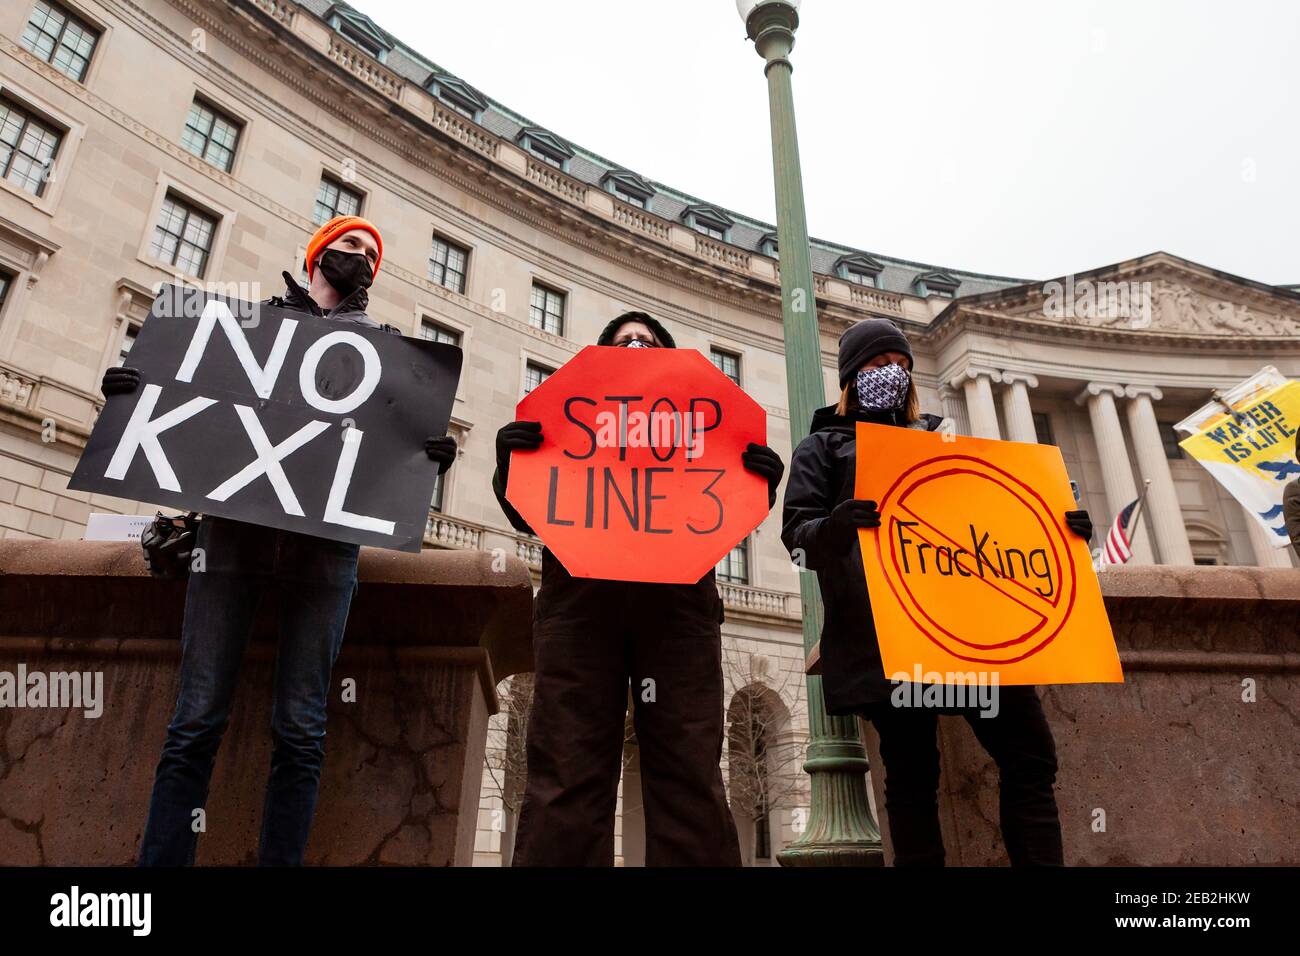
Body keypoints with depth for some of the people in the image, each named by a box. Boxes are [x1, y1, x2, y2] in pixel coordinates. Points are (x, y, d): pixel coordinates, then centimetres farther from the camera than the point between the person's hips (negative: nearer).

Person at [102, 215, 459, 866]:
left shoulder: (382, 343, 21)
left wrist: (434, 455, -10)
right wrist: (134, 389, 1)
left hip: (325, 536, 0)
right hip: (234, 520, 1)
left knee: (299, 730, -3)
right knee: (197, 720, -2)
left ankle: (280, 859, 6)